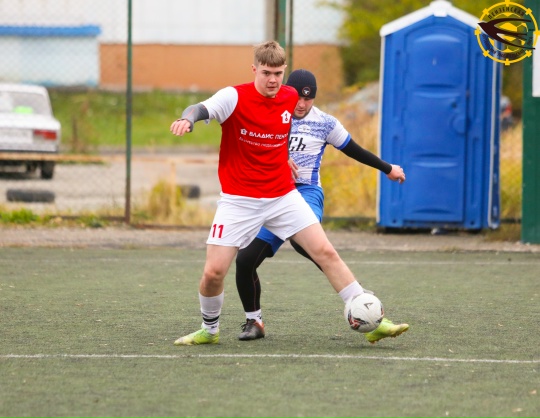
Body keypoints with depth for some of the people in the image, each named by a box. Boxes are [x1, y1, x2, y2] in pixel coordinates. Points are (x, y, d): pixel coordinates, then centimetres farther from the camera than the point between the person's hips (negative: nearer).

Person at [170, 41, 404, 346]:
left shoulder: (291, 98, 1)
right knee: (214, 272, -9)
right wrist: (187, 119, -54)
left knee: (326, 253, -5)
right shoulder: (235, 97, -13)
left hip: (283, 196, 3)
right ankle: (209, 330, 19)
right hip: (239, 201, -3)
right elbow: (201, 109, -31)